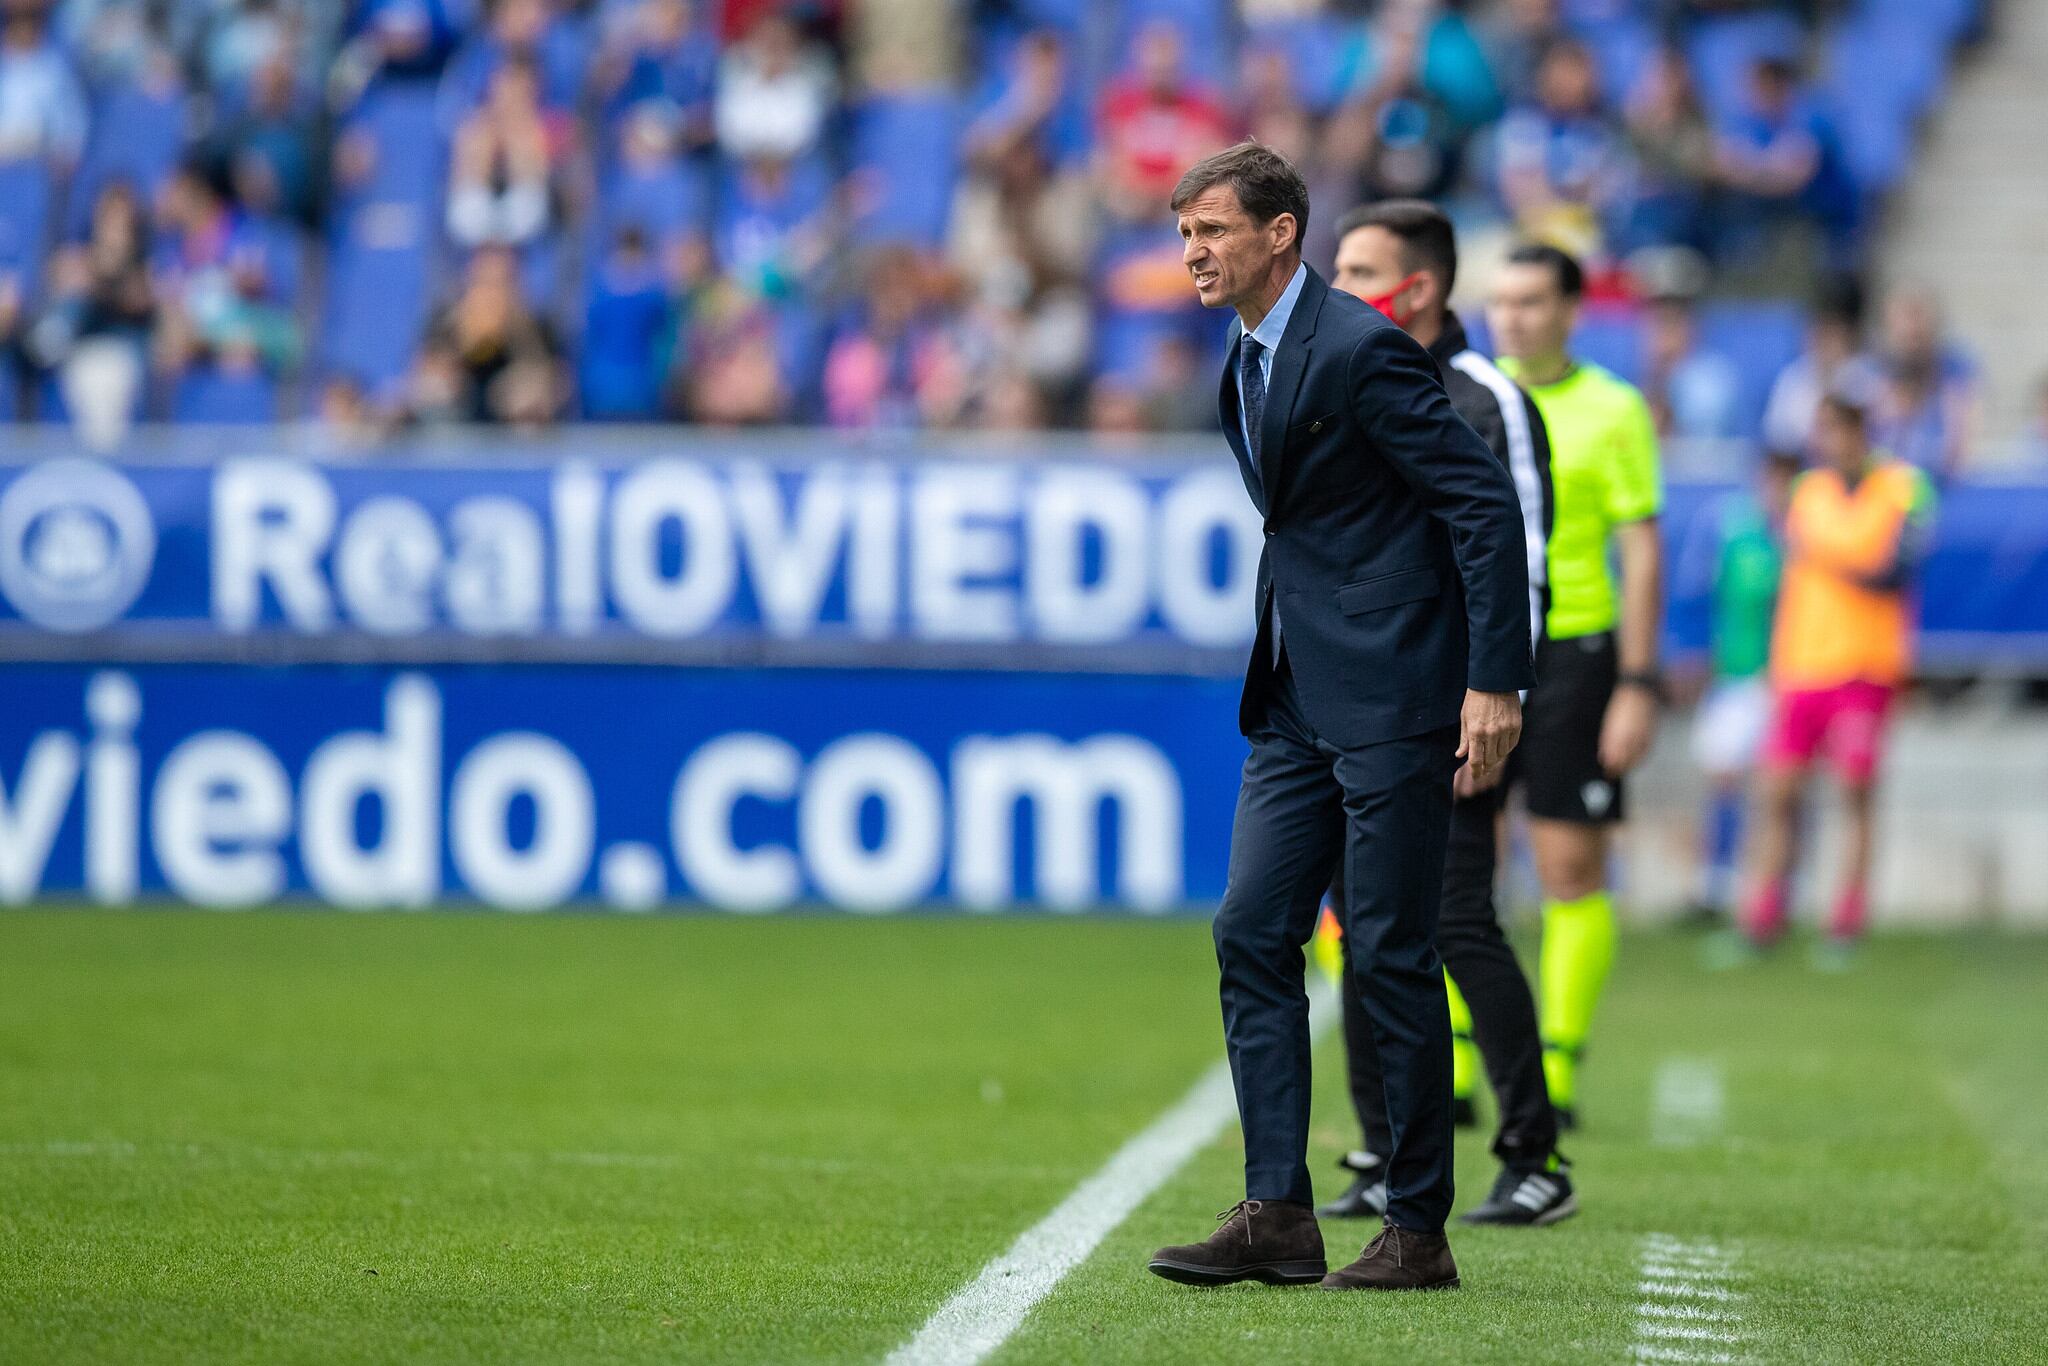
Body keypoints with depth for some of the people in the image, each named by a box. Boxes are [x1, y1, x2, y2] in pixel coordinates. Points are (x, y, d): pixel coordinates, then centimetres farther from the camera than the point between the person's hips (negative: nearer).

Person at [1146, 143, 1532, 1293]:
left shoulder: (1362, 349, -15)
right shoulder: (1247, 361, 13)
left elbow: (1487, 503, -16)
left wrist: (1495, 681, -19)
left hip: (1391, 697, -9)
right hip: (1299, 701, 9)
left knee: (1391, 958, -4)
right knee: (1253, 936, 2)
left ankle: (1419, 1231, 4)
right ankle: (1278, 1217, 3)